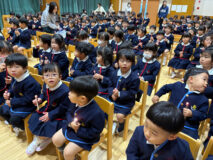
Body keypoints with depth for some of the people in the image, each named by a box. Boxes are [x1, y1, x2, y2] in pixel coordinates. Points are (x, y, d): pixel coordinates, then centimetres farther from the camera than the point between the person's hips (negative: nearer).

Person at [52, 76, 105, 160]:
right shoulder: (75, 102, -16)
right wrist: (71, 122, -18)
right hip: (71, 126, 7)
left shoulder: (96, 113, -35)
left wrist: (78, 130, -23)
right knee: (55, 139, 8)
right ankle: (63, 151, 36)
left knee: (68, 153, -10)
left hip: (84, 135, -6)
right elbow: (69, 112, 4)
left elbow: (95, 132, -24)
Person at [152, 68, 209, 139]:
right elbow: (166, 87, 21)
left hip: (188, 127, -1)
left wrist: (192, 114, -16)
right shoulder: (178, 85, 4)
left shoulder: (203, 99, 0)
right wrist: (157, 95, 15)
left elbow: (203, 115, 2)